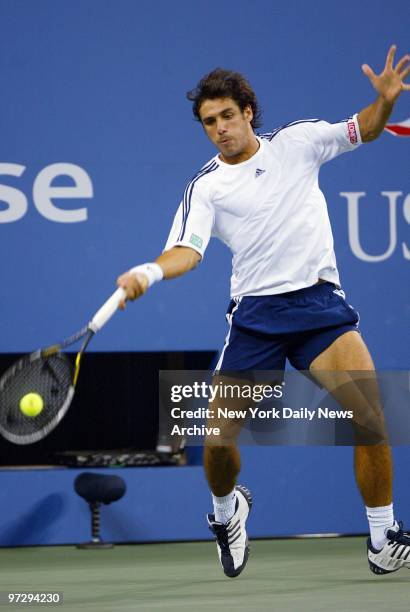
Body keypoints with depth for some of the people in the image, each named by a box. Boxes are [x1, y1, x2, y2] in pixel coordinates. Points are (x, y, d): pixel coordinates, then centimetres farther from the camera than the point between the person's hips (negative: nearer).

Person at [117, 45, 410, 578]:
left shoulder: (297, 142, 7)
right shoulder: (205, 188, 2)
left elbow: (364, 131, 18)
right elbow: (188, 250, -11)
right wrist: (150, 272, -32)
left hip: (320, 301, 0)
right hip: (255, 312, 0)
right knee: (218, 436, -8)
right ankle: (227, 511, 27)